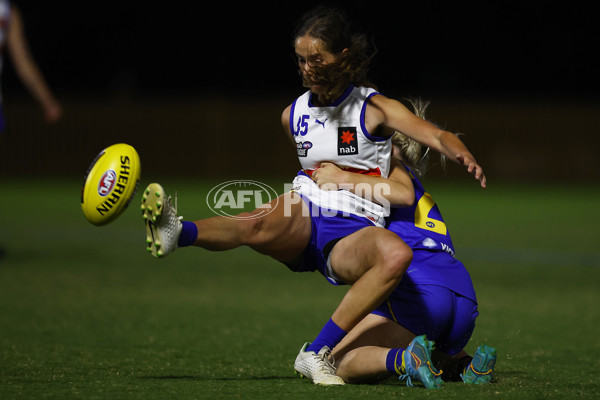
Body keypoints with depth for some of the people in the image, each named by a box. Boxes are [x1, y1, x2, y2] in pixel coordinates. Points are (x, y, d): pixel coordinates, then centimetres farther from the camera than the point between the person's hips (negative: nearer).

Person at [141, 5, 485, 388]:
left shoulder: (376, 109, 1)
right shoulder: (294, 115, 13)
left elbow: (436, 134, -14)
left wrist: (463, 155, -34)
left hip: (352, 235, -2)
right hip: (302, 217, 2)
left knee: (397, 254, -38)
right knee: (261, 225, -35)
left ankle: (317, 353, -34)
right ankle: (175, 232, -65)